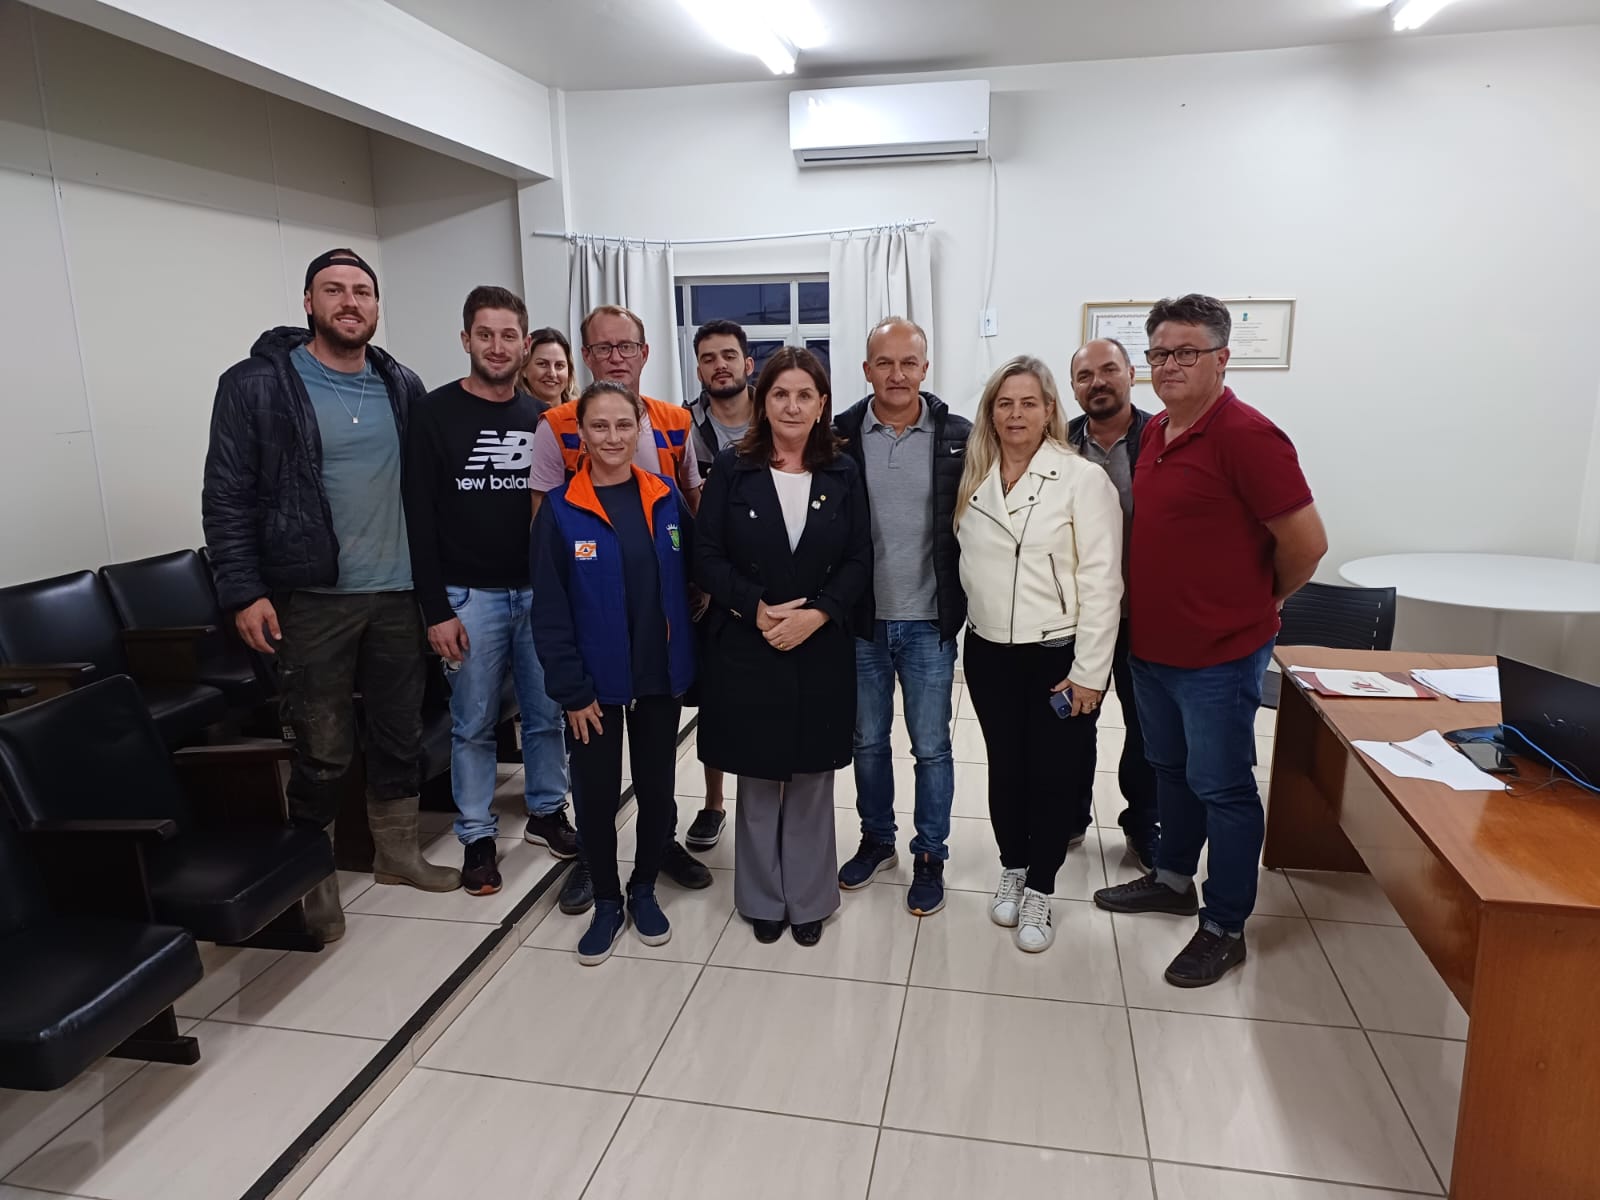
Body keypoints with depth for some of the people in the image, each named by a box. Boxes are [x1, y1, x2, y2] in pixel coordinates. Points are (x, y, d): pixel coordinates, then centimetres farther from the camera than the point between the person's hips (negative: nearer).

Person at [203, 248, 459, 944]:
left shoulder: (402, 388, 7)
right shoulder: (257, 384, -5)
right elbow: (227, 496, -6)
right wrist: (243, 591, -12)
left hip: (397, 592, 4)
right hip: (311, 599, -4)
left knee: (401, 731, 14)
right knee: (323, 750, 3)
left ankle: (397, 851, 32)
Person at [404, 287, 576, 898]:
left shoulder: (541, 417, 8)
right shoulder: (436, 413, -4)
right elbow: (419, 516, -7)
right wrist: (436, 610, -11)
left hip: (539, 591, 4)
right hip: (470, 595, -3)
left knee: (547, 713, 11)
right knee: (474, 724, 6)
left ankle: (546, 812, 29)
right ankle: (477, 837, 20)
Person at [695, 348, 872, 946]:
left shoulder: (843, 474, 2)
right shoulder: (732, 469, -2)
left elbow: (859, 561, 0)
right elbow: (707, 558, -4)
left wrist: (816, 613, -15)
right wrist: (757, 608, -16)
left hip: (822, 650, 1)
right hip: (745, 649, -1)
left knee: (811, 780, 11)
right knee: (757, 778, 11)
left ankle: (808, 899, 29)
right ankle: (762, 898, 29)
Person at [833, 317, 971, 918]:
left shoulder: (959, 436, -5)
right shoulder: (840, 436, -3)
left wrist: (962, 607, -5)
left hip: (928, 622, -1)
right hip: (860, 620, 2)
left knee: (931, 747, 10)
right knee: (868, 740, 17)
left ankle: (930, 855, 28)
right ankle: (876, 839, 37)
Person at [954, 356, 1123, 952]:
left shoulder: (1083, 479, -10)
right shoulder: (973, 479, 5)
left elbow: (1101, 582, -11)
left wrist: (1089, 671, -13)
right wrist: (971, 633, 5)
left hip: (1058, 655, -3)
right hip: (989, 652, 4)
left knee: (1052, 775, 8)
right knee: (1004, 768, 15)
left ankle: (1040, 891, 26)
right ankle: (1012, 870, 36)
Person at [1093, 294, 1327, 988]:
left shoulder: (1245, 435, -19)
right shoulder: (1156, 432, 7)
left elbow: (1306, 541, -18)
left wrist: (1261, 602, -3)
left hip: (1219, 656, -8)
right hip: (1151, 645, 8)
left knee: (1222, 789, 5)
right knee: (1171, 769, 22)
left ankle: (1224, 929, 20)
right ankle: (1174, 880, 41)